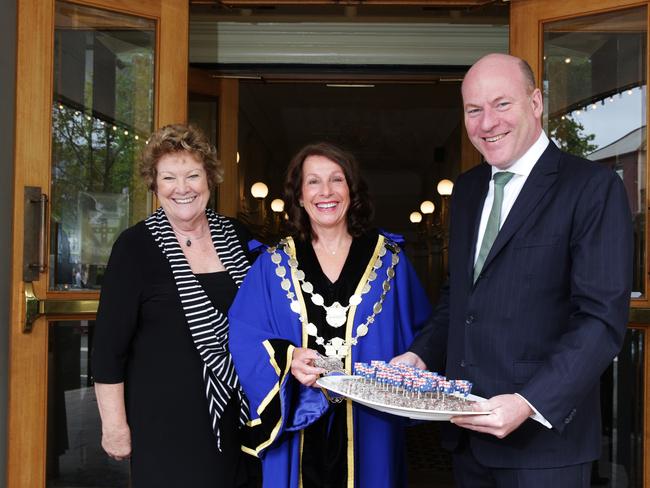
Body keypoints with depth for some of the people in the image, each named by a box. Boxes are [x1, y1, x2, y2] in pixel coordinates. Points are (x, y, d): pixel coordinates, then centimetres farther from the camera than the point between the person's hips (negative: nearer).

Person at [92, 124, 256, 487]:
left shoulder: (237, 236, 4)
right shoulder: (135, 246, -8)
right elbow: (109, 345, -7)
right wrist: (114, 424, -8)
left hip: (235, 415, 4)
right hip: (165, 423, -4)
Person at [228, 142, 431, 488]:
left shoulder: (388, 259, 3)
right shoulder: (274, 263, 3)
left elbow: (417, 337, 4)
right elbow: (243, 336, -3)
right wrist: (286, 358, -20)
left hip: (368, 427, 0)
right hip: (298, 429, 0)